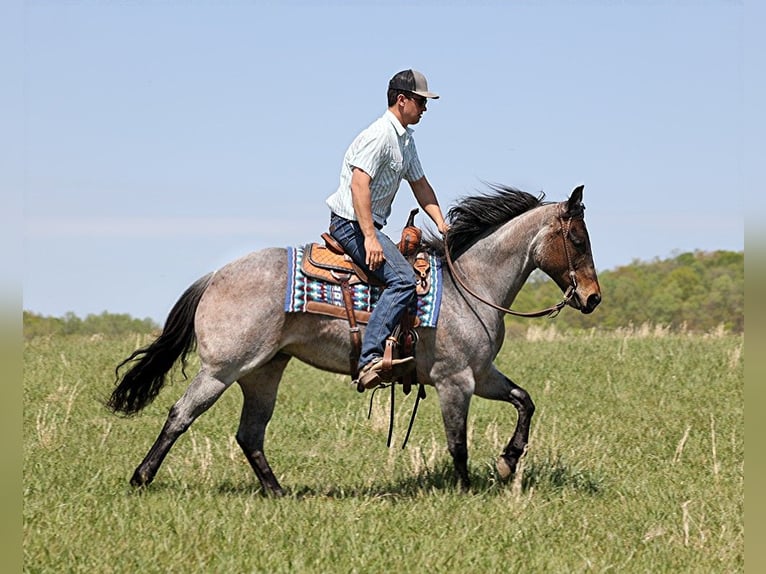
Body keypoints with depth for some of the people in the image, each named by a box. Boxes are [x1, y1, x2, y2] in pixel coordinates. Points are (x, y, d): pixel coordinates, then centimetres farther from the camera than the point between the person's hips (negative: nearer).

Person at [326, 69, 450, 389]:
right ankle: (370, 359, -34)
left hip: (369, 224, 11)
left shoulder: (406, 139, 16)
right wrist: (370, 237, -31)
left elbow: (420, 185, 22)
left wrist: (440, 223, 6)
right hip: (352, 222, -11)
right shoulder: (380, 134, -16)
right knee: (403, 279, -26)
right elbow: (359, 184, -25)